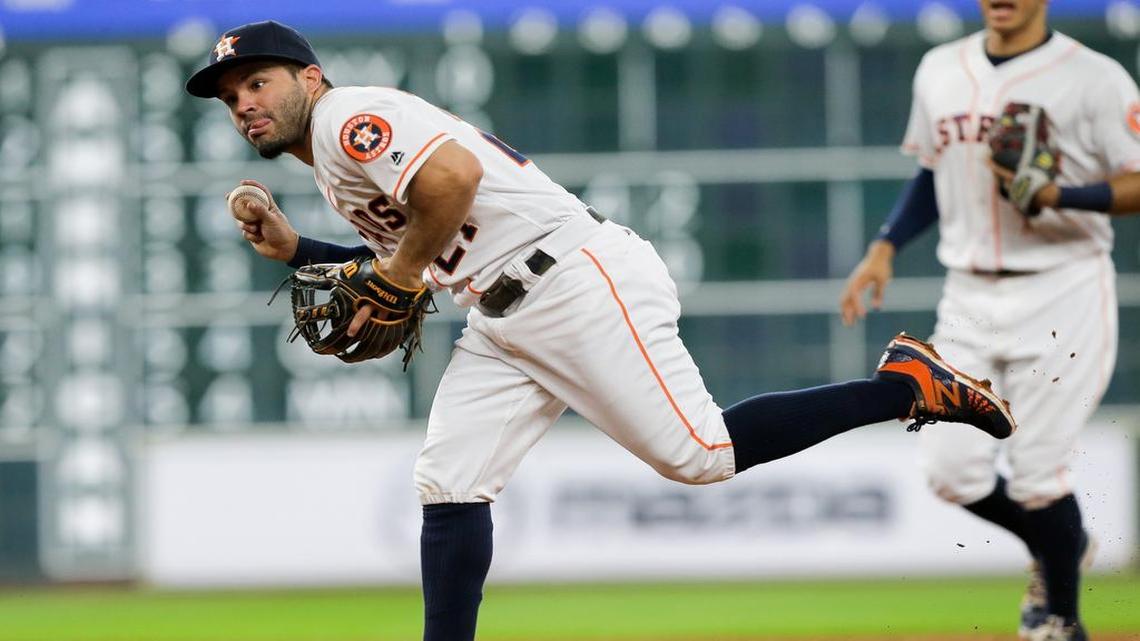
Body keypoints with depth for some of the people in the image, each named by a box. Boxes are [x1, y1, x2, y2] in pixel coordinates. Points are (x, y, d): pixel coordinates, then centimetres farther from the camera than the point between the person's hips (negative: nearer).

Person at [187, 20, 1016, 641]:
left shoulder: (349, 117, -9)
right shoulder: (335, 167, 22)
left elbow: (454, 173, -26)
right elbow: (409, 266, 28)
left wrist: (399, 273, -13)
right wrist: (294, 250, 20)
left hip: (578, 281, -11)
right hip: (504, 321, 11)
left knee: (699, 453, -16)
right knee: (449, 487, 1)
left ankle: (907, 384, -5)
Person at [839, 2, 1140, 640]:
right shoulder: (940, 71, 9)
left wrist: (1055, 196, -26)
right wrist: (885, 246, 8)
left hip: (1061, 293, -5)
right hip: (969, 298, 5)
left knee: (1037, 475, -7)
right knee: (954, 470, -2)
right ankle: (1059, 547, 28)